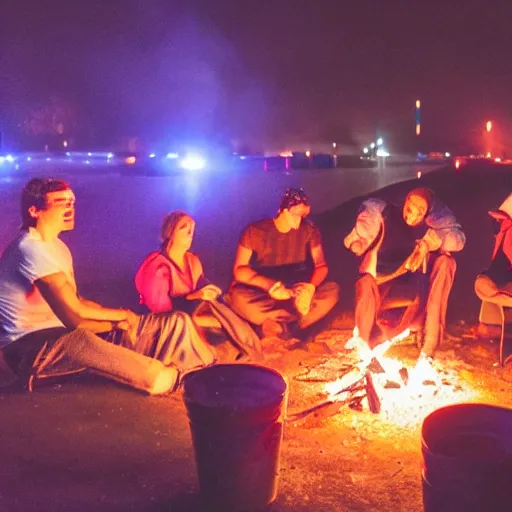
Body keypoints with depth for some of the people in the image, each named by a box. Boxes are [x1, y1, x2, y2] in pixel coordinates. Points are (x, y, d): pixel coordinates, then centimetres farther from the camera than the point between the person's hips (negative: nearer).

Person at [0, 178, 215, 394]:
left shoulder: (54, 246, 14)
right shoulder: (31, 249, -19)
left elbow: (74, 302, 10)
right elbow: (75, 316, -23)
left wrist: (117, 318, -8)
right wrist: (119, 315, -6)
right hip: (31, 346, -9)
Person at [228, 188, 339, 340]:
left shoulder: (309, 230, -2)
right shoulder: (255, 231, -9)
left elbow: (321, 265, -5)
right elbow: (239, 270, -12)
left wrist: (310, 287, -28)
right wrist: (269, 285, -29)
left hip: (297, 293, 2)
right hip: (263, 294, -2)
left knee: (332, 290, -25)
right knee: (238, 296, -34)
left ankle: (278, 325, -31)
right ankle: (293, 322, -26)